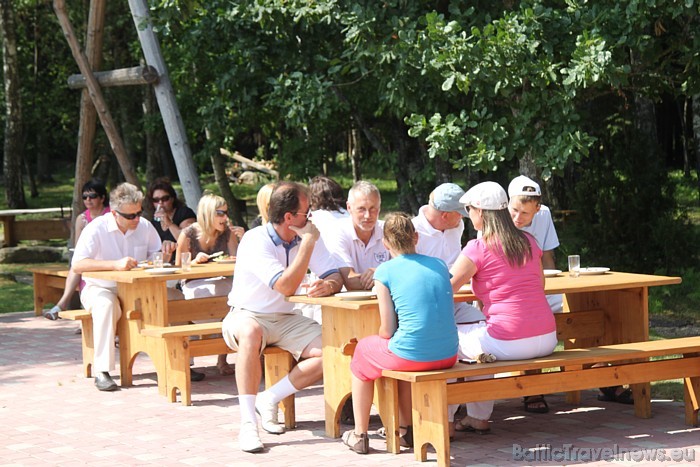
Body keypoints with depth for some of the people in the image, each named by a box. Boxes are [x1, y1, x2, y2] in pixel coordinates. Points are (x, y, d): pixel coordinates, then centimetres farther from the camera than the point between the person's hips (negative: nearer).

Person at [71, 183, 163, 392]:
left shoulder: (145, 226, 2)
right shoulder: (97, 228, -14)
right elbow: (77, 265, -26)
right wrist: (115, 264, -37)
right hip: (100, 289, -4)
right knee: (105, 304, -40)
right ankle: (101, 372, -37)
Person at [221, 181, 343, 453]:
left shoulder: (308, 236, -1)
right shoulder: (255, 241, -20)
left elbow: (334, 275, -4)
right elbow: (285, 287, -28)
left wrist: (329, 285, -29)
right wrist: (307, 242, -26)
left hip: (286, 320, 6)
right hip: (247, 316, -5)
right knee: (251, 333, -41)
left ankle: (269, 400, -6)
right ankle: (248, 423, -39)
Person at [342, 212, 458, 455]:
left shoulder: (385, 271, -5)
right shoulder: (439, 265, 9)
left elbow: (387, 330, -5)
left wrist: (381, 337, 19)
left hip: (412, 356, -5)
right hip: (447, 355, 5)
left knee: (362, 349, 27)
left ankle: (359, 435, 33)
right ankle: (405, 428, 43)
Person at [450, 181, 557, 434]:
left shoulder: (478, 248, -9)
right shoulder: (529, 242, 10)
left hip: (508, 344, -7)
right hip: (547, 340, 7)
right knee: (477, 332, 33)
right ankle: (478, 418, 36)